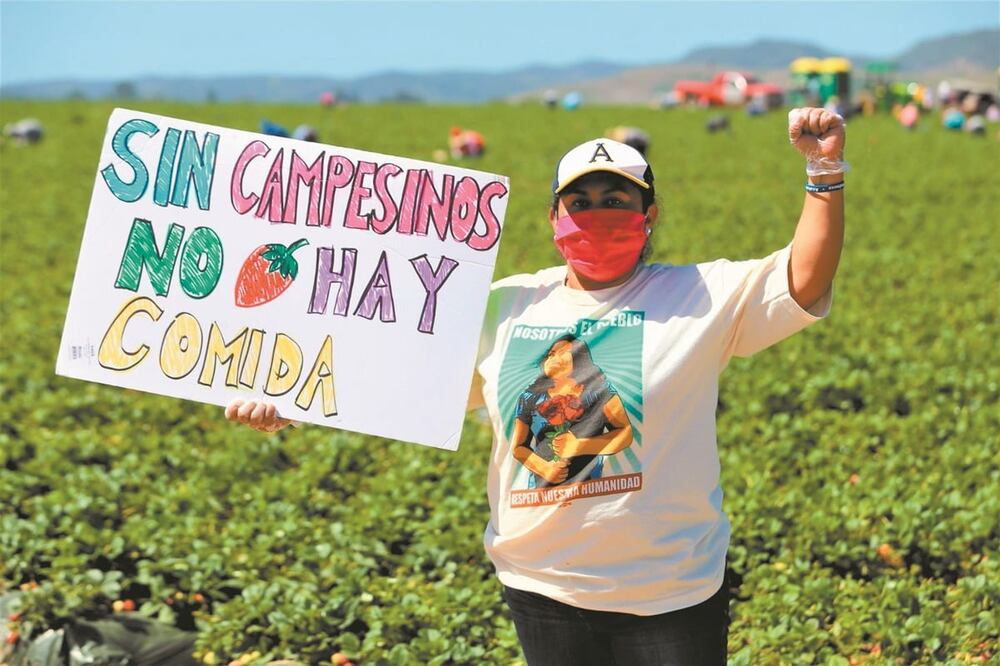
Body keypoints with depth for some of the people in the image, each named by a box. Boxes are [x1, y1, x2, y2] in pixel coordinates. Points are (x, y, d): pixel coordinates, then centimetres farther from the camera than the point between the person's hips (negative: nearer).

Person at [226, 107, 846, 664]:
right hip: (542, 592, 3)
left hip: (671, 598, -3)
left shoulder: (699, 297, -3)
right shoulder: (507, 307, 6)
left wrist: (825, 171, -23)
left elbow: (805, 278, -13)